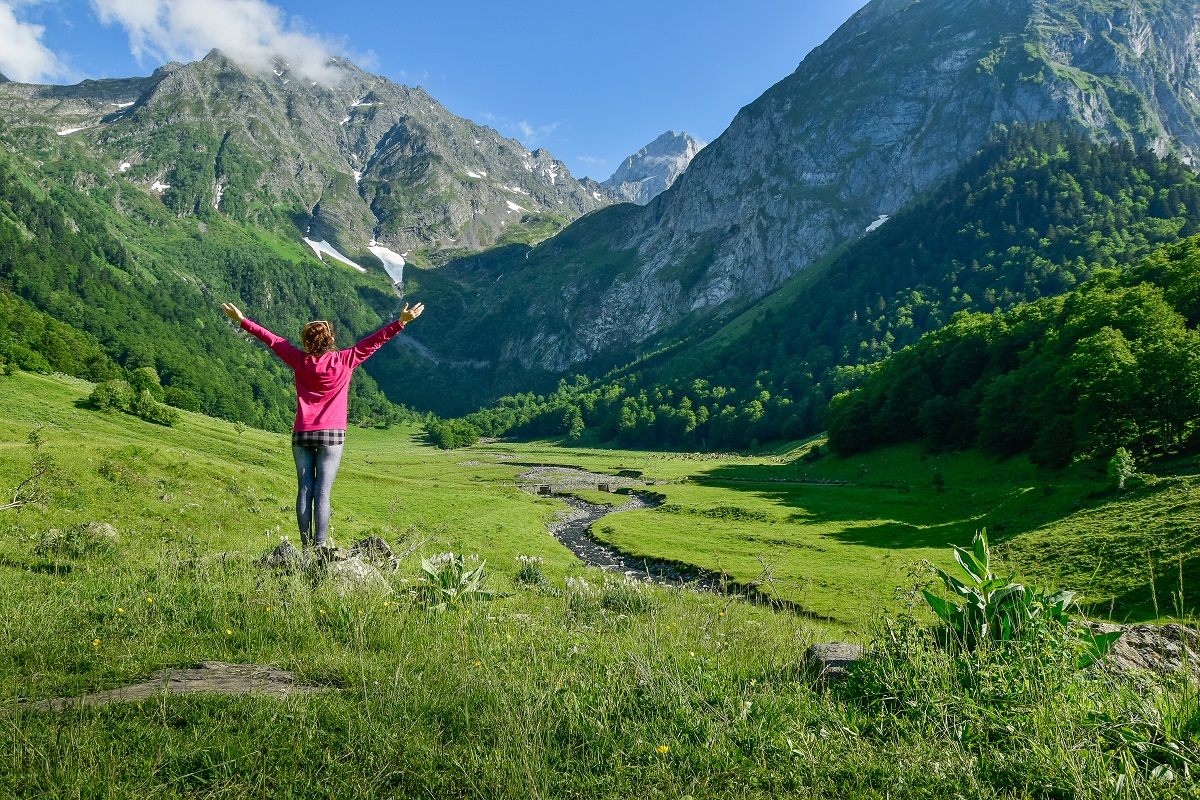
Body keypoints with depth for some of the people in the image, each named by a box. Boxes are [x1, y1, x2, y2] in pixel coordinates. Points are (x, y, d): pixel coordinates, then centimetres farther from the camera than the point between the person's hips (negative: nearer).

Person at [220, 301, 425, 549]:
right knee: (323, 493, -5)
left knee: (304, 491, 6)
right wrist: (401, 322, -1)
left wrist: (242, 320, 20)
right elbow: (373, 342, -4)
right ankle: (320, 547, -7)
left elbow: (272, 339, 10)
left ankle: (306, 546, 6)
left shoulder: (300, 361, 1)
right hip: (332, 435, -2)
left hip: (302, 434, 2)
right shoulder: (344, 361, -5)